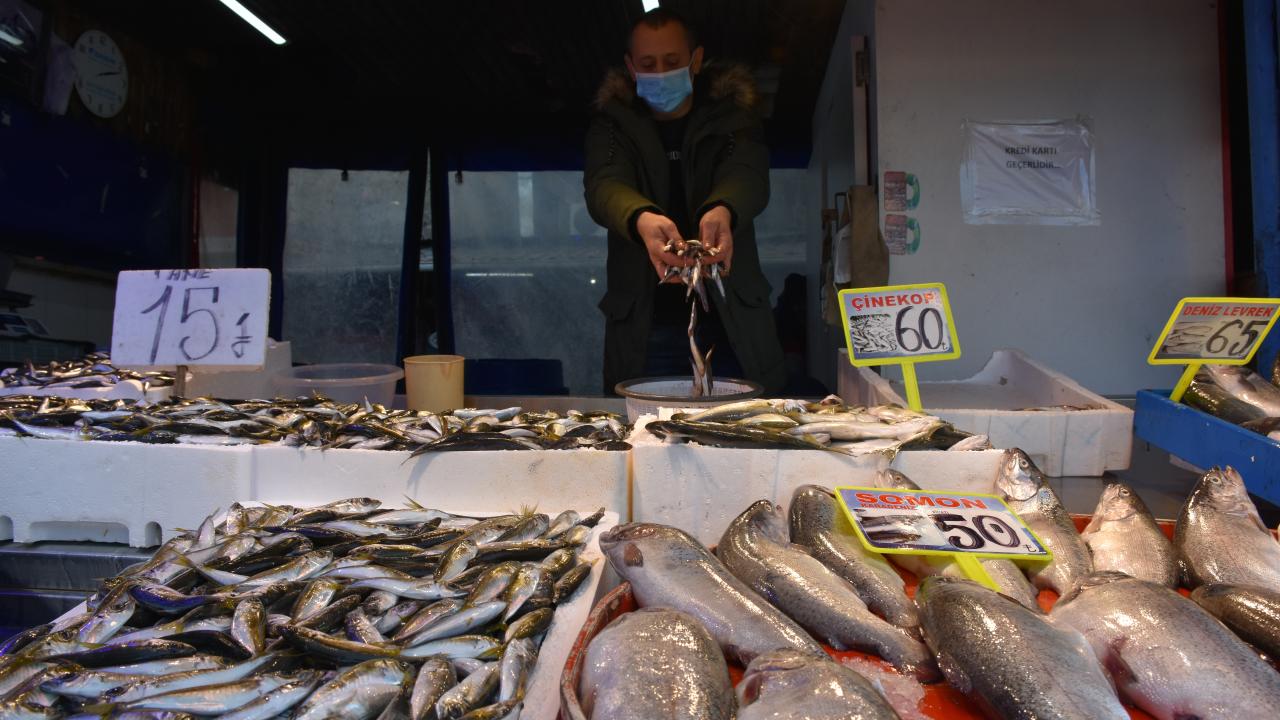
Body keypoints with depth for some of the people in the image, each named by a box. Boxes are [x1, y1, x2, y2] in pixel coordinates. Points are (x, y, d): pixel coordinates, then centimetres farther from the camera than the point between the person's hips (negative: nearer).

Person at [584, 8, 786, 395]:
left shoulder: (731, 116, 7)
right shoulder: (613, 124, 6)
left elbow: (749, 175, -14)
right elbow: (603, 187, -14)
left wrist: (722, 211, -39)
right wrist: (642, 219, -38)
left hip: (731, 321, 0)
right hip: (644, 323, 0)